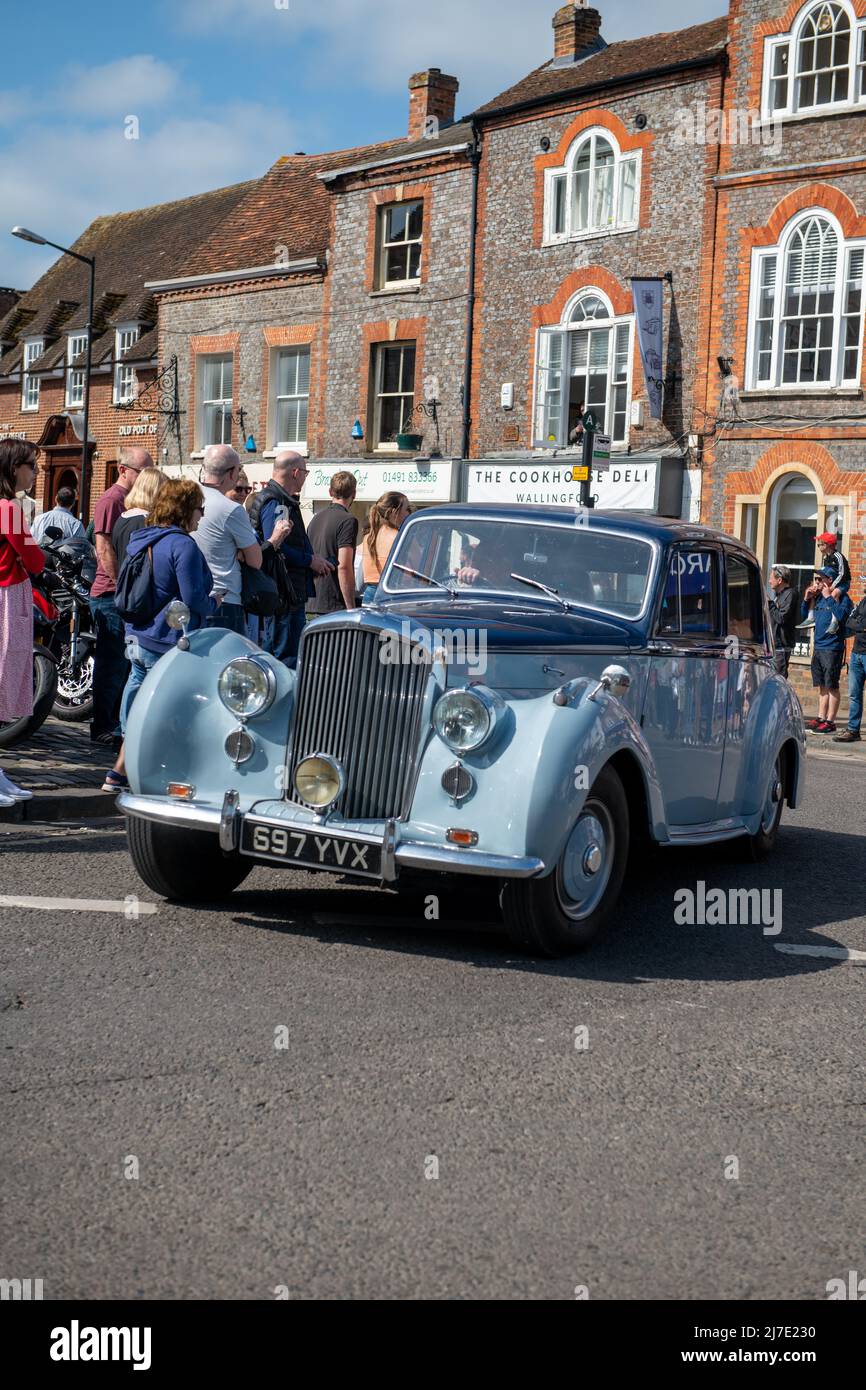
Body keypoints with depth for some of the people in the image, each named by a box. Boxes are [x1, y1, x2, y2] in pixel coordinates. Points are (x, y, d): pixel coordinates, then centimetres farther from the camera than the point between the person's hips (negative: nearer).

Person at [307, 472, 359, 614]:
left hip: (315, 604, 8)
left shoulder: (316, 519, 14)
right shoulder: (348, 520, -11)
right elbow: (344, 567, -19)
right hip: (336, 606, -8)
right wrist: (351, 608, -18)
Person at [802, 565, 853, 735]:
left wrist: (829, 597, -19)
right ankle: (821, 718, 19)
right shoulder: (819, 598, 14)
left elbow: (841, 615, -25)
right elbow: (806, 616, 22)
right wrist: (807, 599, 7)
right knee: (822, 686, 13)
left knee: (832, 686, -4)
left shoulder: (842, 598, -8)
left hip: (832, 648, -8)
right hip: (818, 647, 8)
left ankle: (830, 722, -2)